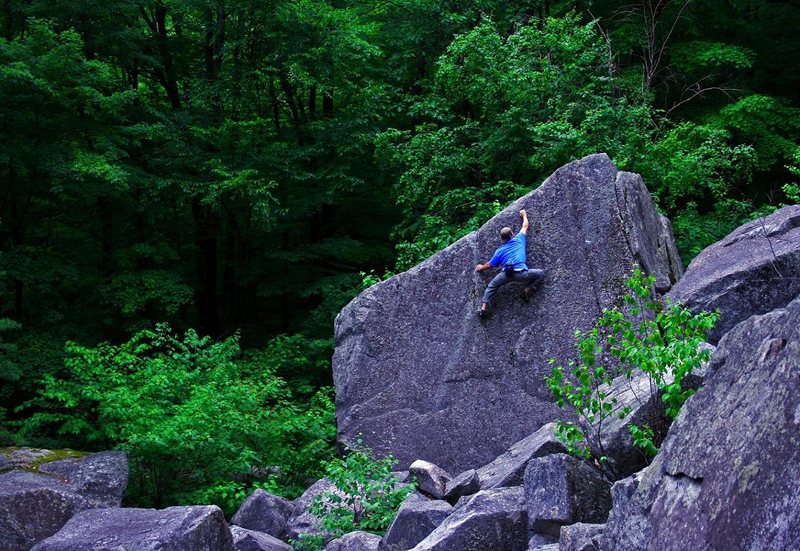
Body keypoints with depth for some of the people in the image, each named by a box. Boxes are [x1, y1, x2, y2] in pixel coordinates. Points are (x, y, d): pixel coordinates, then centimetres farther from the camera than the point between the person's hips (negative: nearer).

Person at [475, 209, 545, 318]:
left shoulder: (499, 251, 22)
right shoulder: (519, 239, 19)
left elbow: (489, 265, 30)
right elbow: (525, 226, 36)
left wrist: (481, 268, 52)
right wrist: (524, 215, 55)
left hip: (507, 274, 2)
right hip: (521, 273, -2)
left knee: (491, 286, 23)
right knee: (540, 273, 19)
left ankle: (484, 307, 4)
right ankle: (528, 290, 0)